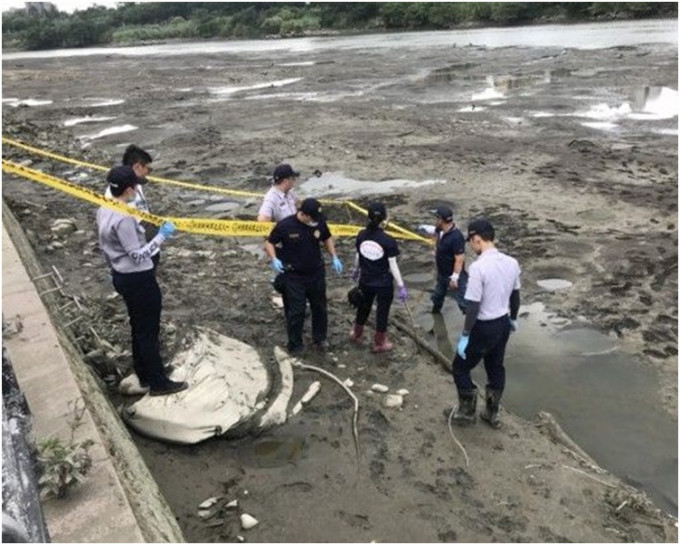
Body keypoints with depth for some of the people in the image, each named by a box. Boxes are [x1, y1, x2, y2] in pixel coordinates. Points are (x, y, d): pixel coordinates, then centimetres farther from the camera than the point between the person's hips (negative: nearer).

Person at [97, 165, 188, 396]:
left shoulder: (104, 211, 3)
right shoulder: (124, 218, -27)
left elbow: (104, 247, 13)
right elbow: (137, 255, -25)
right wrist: (161, 236, -20)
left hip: (121, 277, 10)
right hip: (139, 279, -10)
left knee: (138, 327, 21)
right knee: (149, 330, 3)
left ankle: (144, 375, 34)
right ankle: (158, 382, 16)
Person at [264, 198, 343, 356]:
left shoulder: (320, 222, -10)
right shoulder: (285, 225, -20)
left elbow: (327, 238, 10)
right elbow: (269, 243, -7)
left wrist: (334, 257, 0)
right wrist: (274, 259, -24)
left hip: (316, 273, 4)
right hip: (294, 276, -3)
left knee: (319, 307, 16)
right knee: (296, 311, 3)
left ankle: (320, 338, 38)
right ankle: (295, 345, 22)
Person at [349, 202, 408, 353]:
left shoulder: (361, 235, -8)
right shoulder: (388, 241, -21)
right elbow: (393, 266, -19)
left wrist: (356, 271, 24)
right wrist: (401, 286, -12)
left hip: (365, 281, 4)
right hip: (384, 284, -4)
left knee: (363, 307, 25)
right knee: (382, 312, 14)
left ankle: (357, 335, 45)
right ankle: (379, 343, 29)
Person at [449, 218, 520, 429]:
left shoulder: (478, 267, -25)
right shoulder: (512, 263, -2)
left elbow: (473, 306, -24)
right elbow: (515, 295, 11)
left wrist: (465, 336, -16)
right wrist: (513, 319, 27)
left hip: (484, 327, -7)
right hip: (502, 324, 7)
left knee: (460, 367, 13)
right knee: (496, 368, 22)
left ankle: (467, 411, 26)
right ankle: (492, 414, 36)